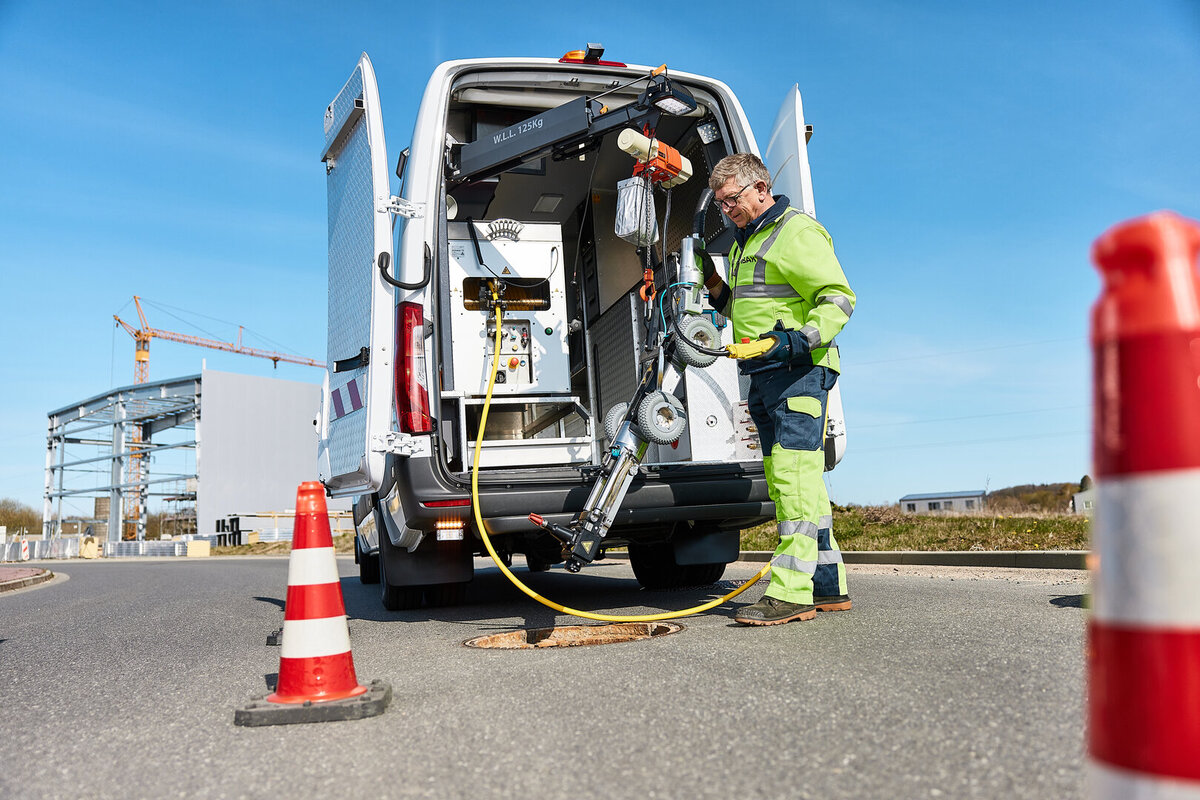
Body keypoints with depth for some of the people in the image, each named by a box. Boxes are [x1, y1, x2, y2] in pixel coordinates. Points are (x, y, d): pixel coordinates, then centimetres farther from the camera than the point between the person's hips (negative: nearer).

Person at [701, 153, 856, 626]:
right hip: (764, 375, 10)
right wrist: (718, 291, 13)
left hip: (799, 372, -10)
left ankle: (790, 591, -15)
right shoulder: (746, 243, 23)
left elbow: (839, 297, -14)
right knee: (784, 480, 10)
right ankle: (828, 585, 17)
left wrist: (800, 338, -28)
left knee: (794, 475, -15)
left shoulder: (797, 232, -7)